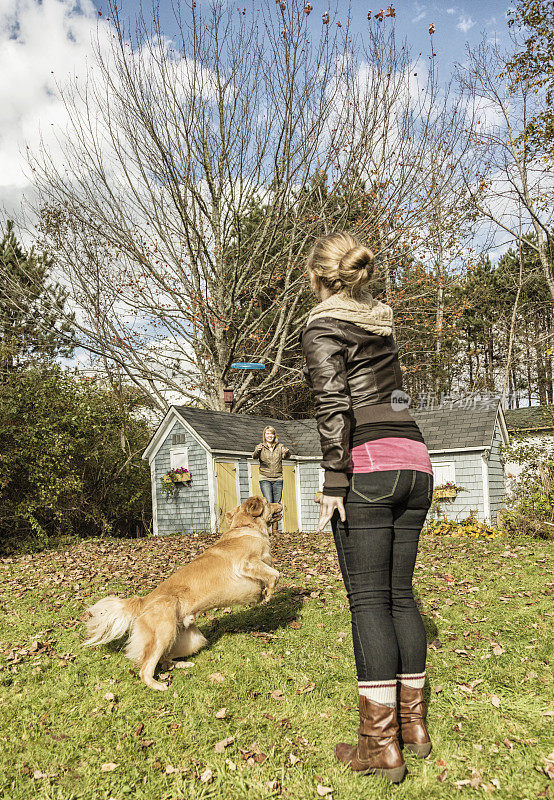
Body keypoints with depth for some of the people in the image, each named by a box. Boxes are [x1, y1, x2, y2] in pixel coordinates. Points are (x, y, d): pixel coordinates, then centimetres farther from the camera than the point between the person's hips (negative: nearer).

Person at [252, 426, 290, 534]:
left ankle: (275, 529, 11)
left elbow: (286, 456, -11)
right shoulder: (260, 447, 2)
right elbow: (254, 456, -17)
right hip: (265, 479, -2)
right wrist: (257, 451, -39)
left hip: (278, 479, 2)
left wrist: (287, 452, -34)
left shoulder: (280, 446, 6)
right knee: (268, 503, -13)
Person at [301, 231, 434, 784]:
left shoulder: (322, 327, 0)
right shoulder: (380, 323, 21)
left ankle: (381, 745, 2)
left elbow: (333, 405, -13)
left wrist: (333, 482, -13)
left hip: (368, 466, -7)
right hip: (414, 463, 7)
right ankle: (413, 724, 20)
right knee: (400, 594, 12)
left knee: (368, 599, -3)